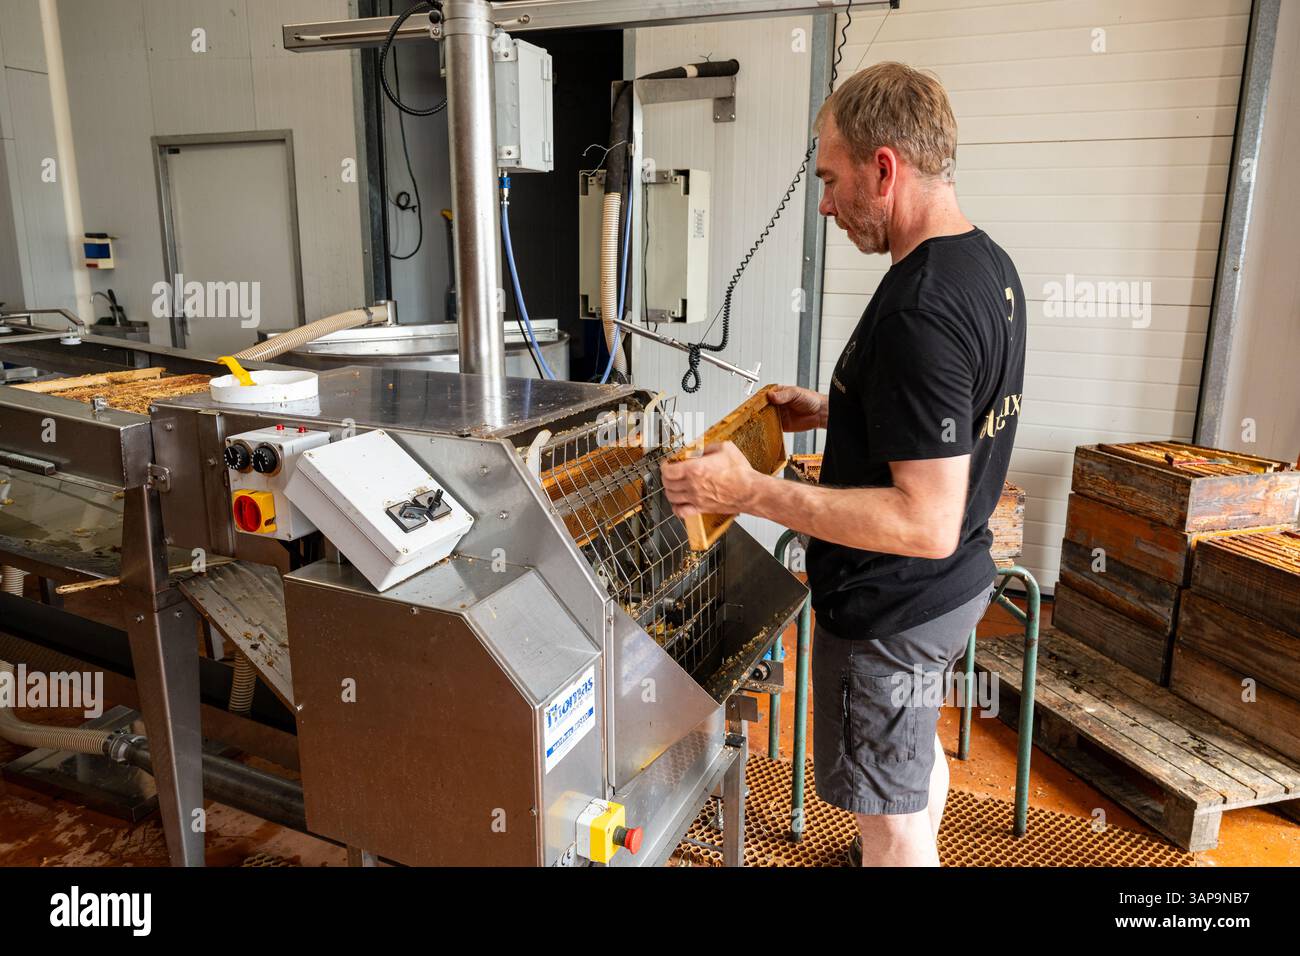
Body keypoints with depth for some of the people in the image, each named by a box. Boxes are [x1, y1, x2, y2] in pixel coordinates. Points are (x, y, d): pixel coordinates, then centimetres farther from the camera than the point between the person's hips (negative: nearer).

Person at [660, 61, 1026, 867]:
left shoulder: (920, 309, -30)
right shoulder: (990, 265, 2)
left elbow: (927, 523, -31)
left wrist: (750, 492, -30)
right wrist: (830, 412, 9)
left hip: (893, 613, -10)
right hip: (959, 584, 10)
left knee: (891, 822, 11)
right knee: (920, 750, 32)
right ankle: (919, 852, 56)